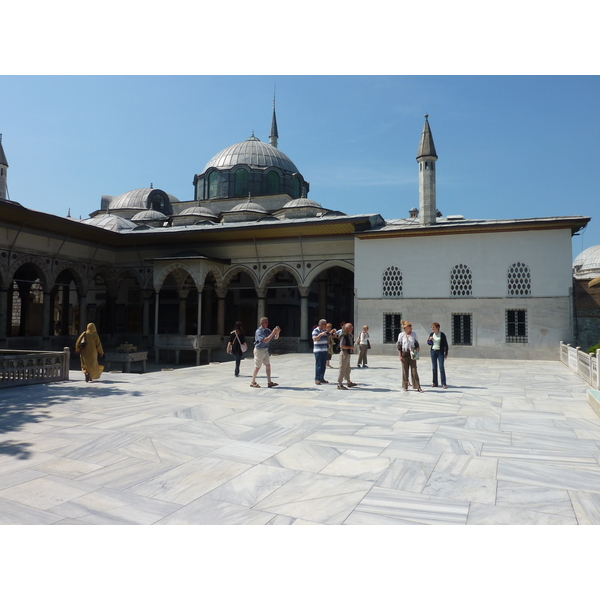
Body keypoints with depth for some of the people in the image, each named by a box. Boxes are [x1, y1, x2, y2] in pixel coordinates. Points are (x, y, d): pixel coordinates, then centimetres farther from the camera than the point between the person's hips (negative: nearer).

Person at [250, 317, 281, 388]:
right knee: (257, 367, 0)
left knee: (268, 365, 5)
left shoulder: (267, 330, 6)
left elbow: (275, 337, 11)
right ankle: (253, 382, 12)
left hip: (265, 350, 7)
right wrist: (273, 333, -29)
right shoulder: (259, 331, -18)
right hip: (259, 350, -7)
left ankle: (269, 382, 9)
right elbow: (265, 340, -28)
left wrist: (277, 332, -9)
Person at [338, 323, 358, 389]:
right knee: (342, 369, -6)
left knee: (347, 369, 20)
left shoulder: (349, 335, 13)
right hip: (344, 353, -10)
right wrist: (350, 347, -20)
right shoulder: (344, 335, -17)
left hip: (348, 354, 10)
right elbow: (341, 346, -24)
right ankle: (339, 384, -2)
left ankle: (349, 382, 32)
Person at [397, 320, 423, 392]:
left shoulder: (414, 334, 3)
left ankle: (418, 387, 3)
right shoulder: (401, 335, -3)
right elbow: (399, 346, -1)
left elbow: (417, 344, 9)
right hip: (404, 354, -1)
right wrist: (400, 356, -5)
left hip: (412, 354, 1)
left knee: (414, 370, -1)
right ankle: (405, 386, 16)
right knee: (405, 371, 6)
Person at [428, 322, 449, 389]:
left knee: (441, 367, -8)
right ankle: (435, 383, 13)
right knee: (434, 368, 6)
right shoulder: (431, 334, 4)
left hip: (440, 352, -4)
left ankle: (444, 384, -4)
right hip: (433, 351, 4)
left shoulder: (442, 334, -8)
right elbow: (429, 343, 15)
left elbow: (446, 344, -4)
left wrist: (446, 353, -5)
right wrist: (429, 339, -8)